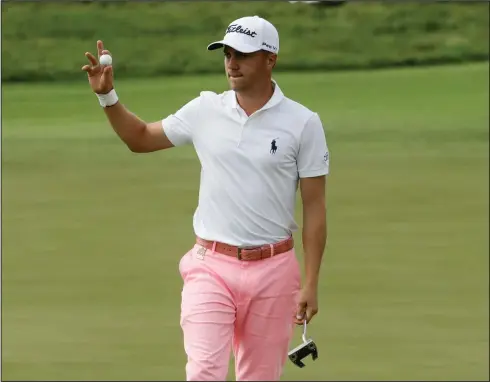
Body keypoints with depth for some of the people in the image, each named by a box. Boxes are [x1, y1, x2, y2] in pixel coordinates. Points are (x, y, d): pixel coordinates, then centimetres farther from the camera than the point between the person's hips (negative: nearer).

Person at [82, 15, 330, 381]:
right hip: (211, 267, 1)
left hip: (273, 270, -1)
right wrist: (107, 95, 2)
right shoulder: (205, 111, 4)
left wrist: (311, 283, -6)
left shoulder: (303, 123, -3)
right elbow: (140, 138, 18)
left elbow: (315, 207, -2)